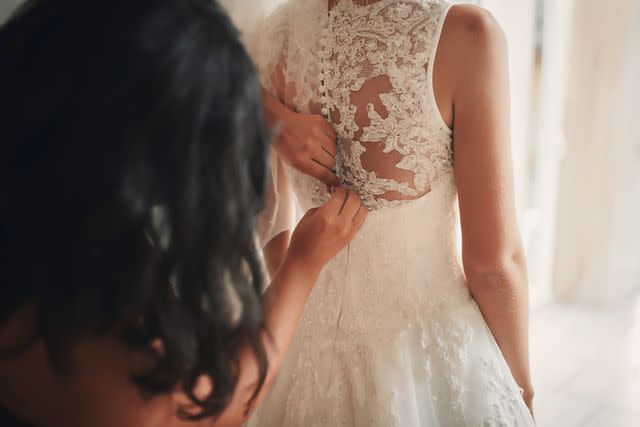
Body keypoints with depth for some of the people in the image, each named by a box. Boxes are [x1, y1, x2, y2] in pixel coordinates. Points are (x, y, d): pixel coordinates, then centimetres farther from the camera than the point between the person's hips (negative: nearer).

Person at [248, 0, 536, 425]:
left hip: (312, 334, 5)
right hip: (429, 336, -4)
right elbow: (493, 261, -17)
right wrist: (523, 387, -3)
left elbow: (269, 227, 3)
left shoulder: (272, 36, -5)